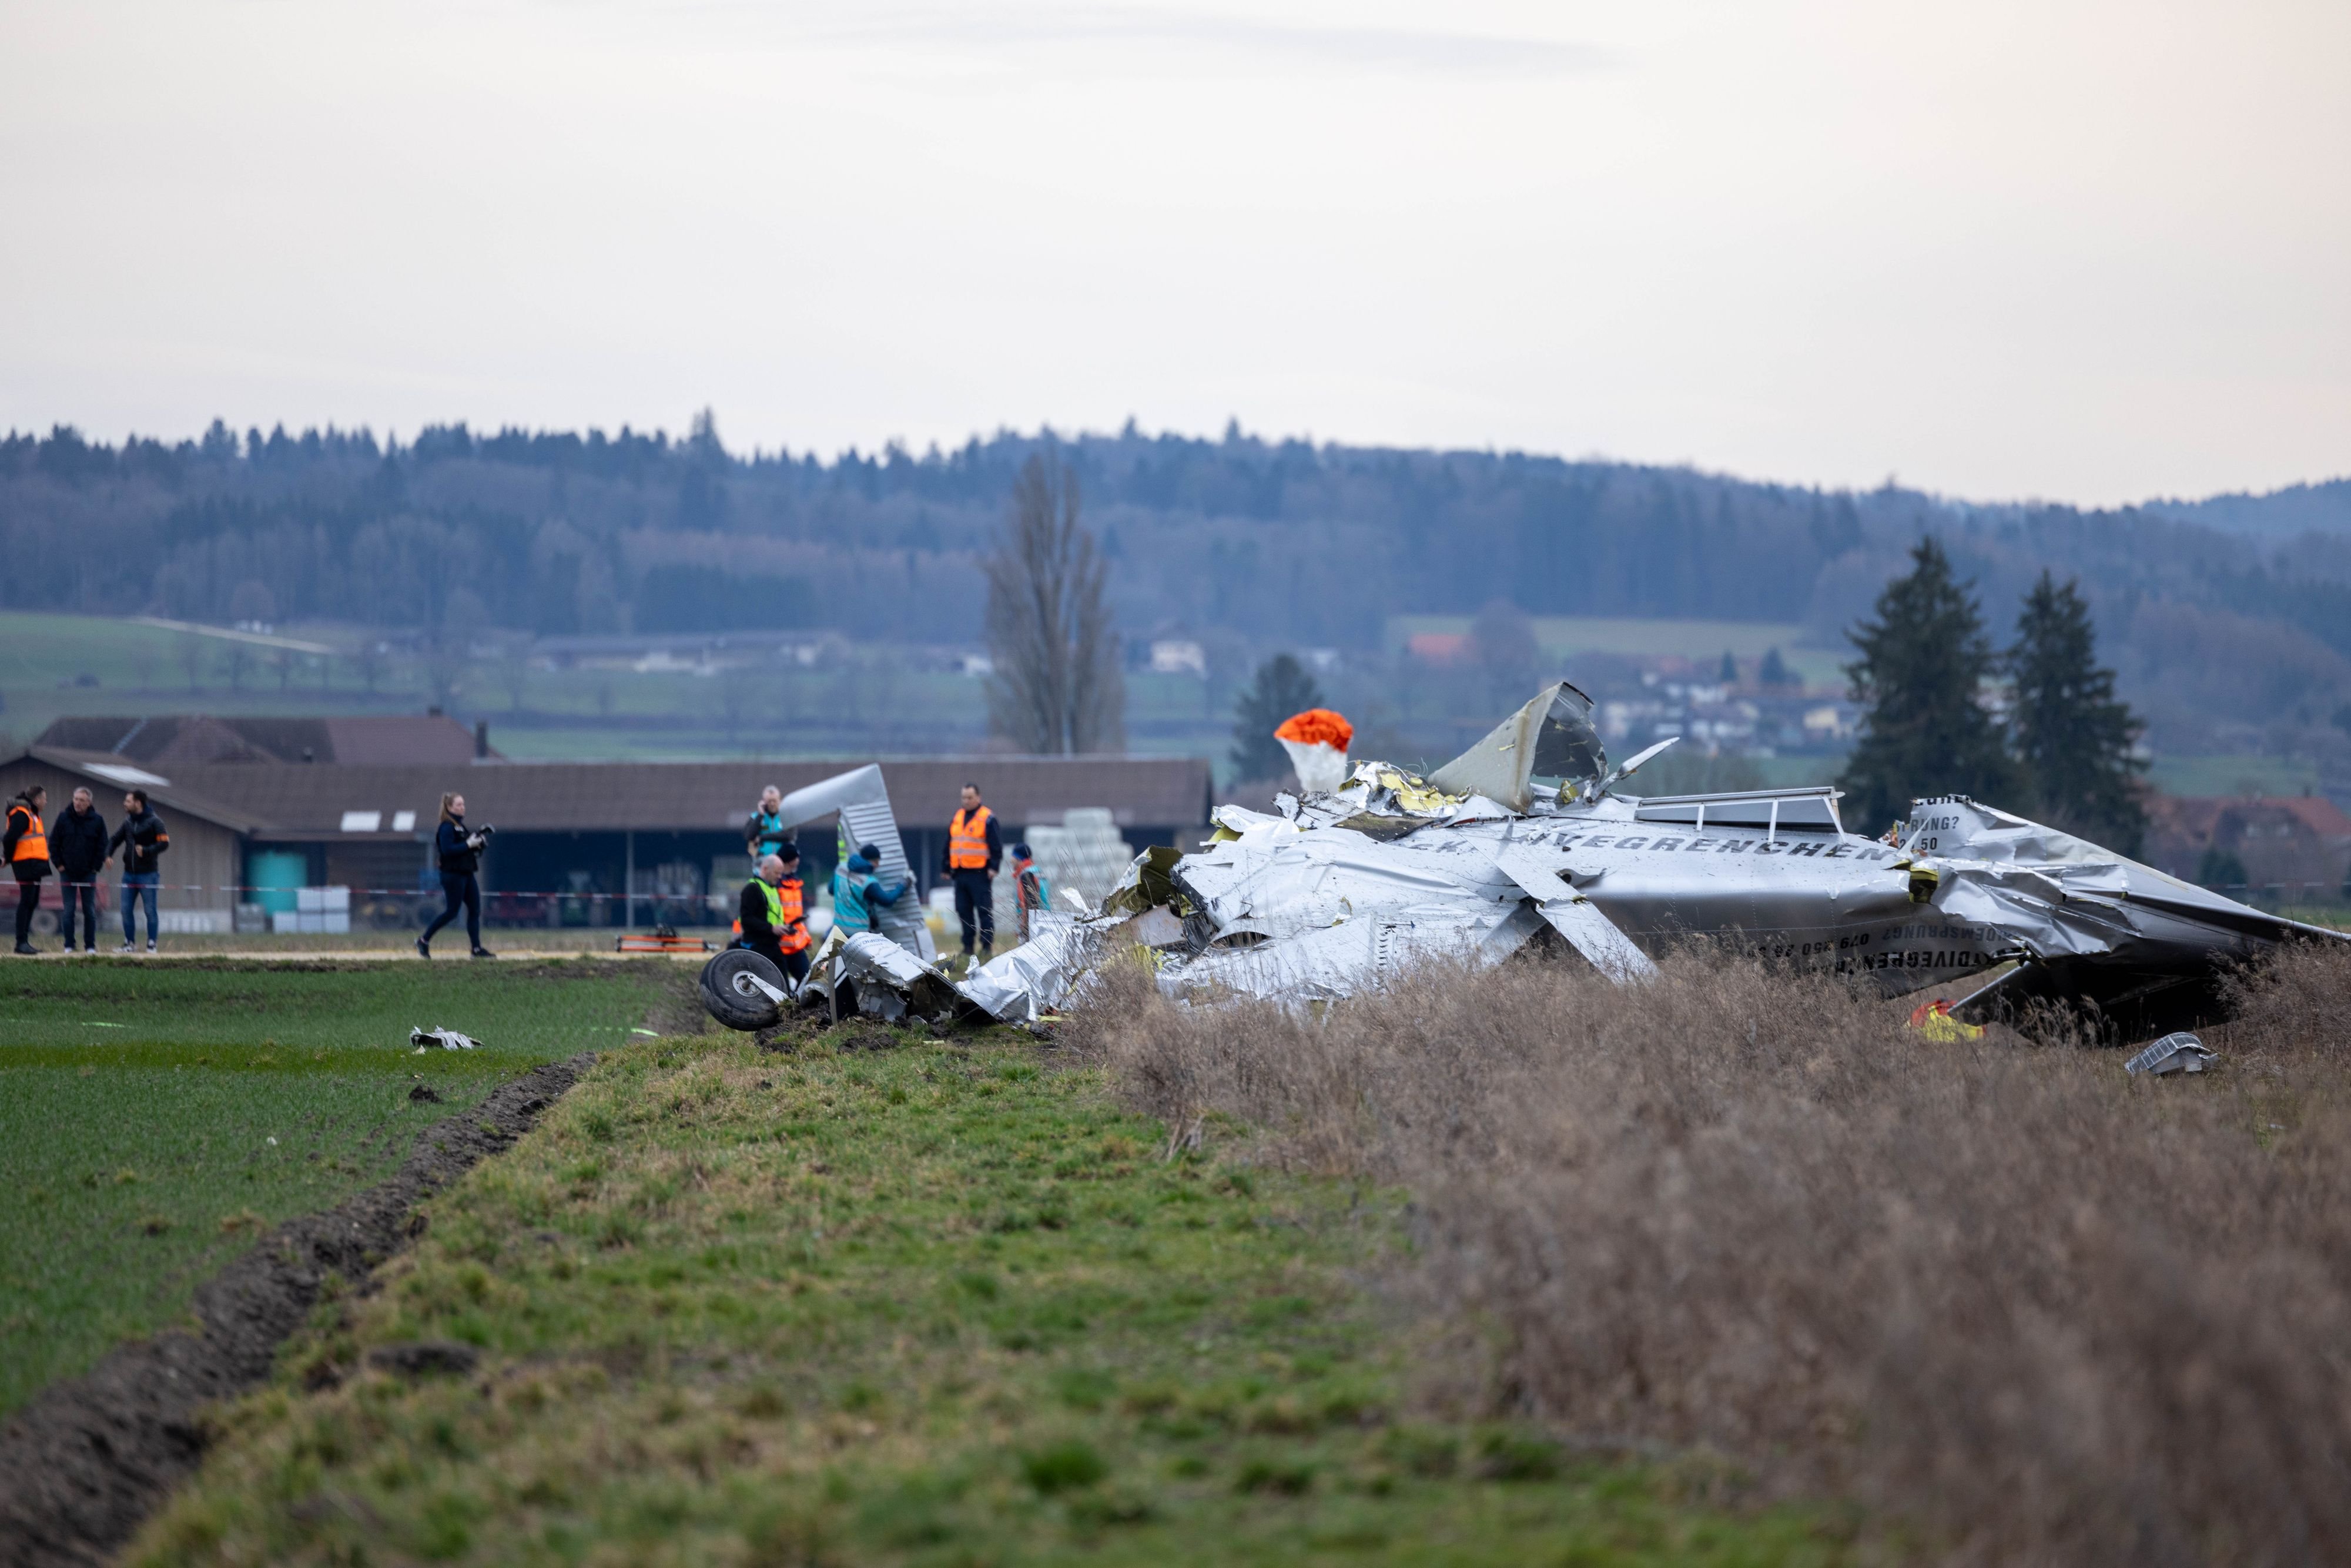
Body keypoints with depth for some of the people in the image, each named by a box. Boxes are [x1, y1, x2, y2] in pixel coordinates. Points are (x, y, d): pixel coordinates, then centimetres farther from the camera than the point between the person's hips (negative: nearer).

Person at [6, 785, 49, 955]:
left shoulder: (32, 814, 19)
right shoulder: (21, 814, -12)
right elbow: (11, 837, -18)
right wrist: (9, 858, -8)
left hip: (34, 864, 10)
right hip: (26, 863, -10)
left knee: (32, 902, 11)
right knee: (27, 901, -9)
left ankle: (24, 941, 16)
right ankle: (21, 942, -9)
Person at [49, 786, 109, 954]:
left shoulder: (97, 821, -1)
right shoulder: (64, 818, -1)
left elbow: (102, 846, 4)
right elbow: (53, 842, 3)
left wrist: (97, 866, -3)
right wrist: (59, 863, -3)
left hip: (88, 873, 0)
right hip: (68, 873, 0)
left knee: (90, 911, 3)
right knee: (68, 910, 0)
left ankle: (90, 946, 8)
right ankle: (69, 945, 5)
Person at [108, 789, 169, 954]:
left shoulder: (154, 822, -6)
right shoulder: (128, 822, 12)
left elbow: (164, 843, -12)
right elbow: (115, 840, 15)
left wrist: (147, 851, -25)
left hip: (147, 874, -6)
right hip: (129, 873, 6)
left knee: (150, 911, -1)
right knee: (126, 910, 4)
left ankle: (152, 944, 5)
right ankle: (130, 943, 12)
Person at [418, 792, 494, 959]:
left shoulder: (460, 826, 17)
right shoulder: (447, 827, -12)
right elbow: (447, 850, -22)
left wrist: (476, 843, 5)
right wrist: (468, 844, -20)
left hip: (466, 873, 9)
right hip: (452, 874, -9)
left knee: (475, 910, 3)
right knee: (452, 912, -5)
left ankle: (477, 949, 3)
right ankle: (424, 941, 8)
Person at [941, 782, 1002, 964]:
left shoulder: (987, 819, -4)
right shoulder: (956, 819, 16)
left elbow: (996, 845, -6)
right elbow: (948, 846, 22)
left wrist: (994, 867, -14)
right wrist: (946, 868, 20)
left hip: (980, 874, -7)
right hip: (960, 874, 7)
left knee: (984, 911, -5)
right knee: (964, 911, 7)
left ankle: (987, 947, -3)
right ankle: (968, 947, 13)